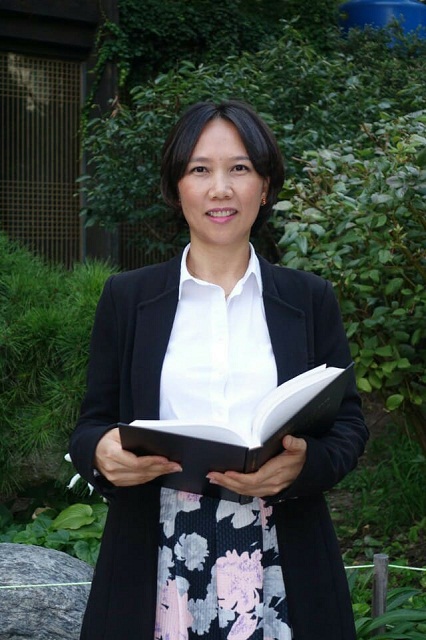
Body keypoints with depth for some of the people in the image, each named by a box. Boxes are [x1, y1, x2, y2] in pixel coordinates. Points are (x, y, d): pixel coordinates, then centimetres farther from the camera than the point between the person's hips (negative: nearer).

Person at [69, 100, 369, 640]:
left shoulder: (310, 300, 7)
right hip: (159, 570, 0)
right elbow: (92, 423, 8)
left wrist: (303, 464, -16)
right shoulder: (126, 297, 7)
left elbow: (348, 424, 6)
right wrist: (102, 451, -16)